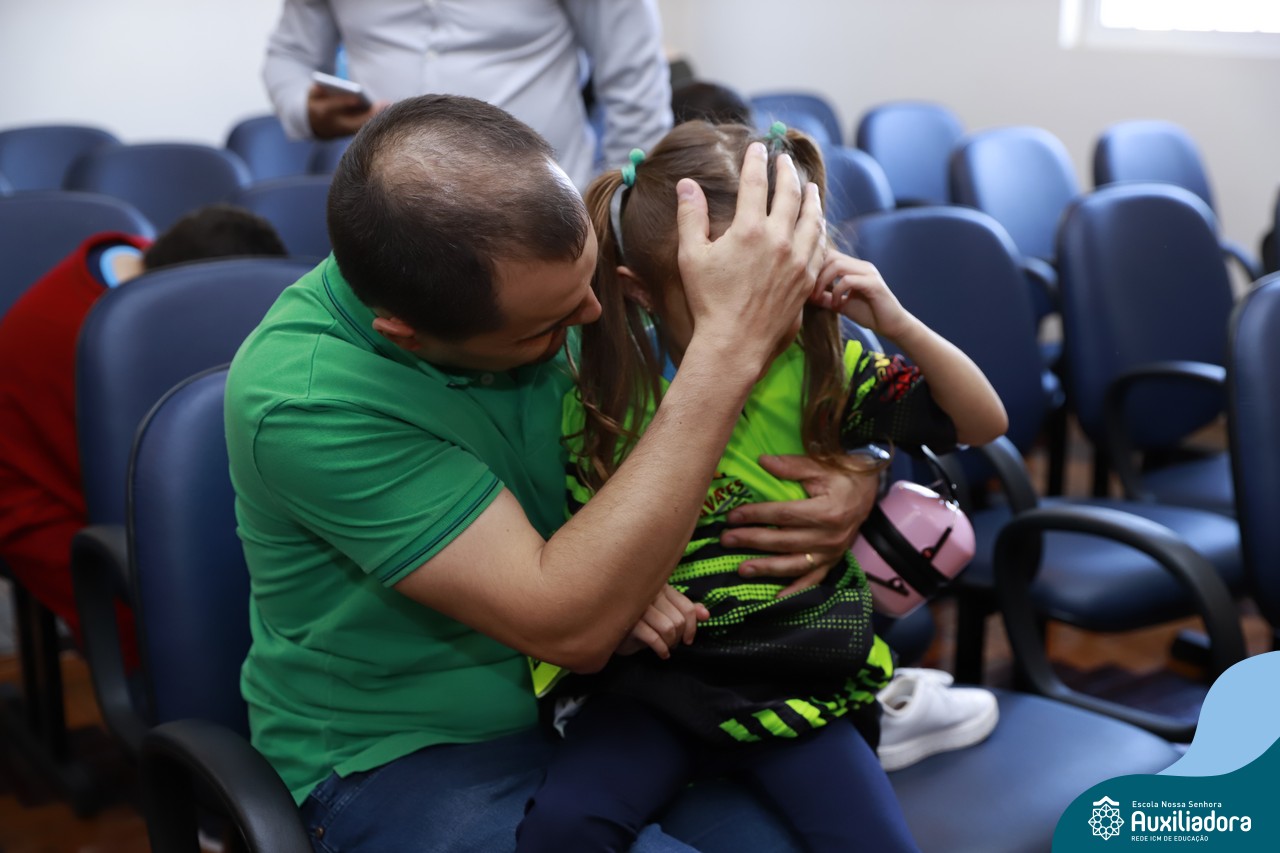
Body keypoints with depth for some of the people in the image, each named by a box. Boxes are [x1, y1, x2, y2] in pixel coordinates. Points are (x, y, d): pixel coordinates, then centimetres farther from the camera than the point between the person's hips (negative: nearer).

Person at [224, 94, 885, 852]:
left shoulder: (543, 261, -7)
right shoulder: (302, 396, -24)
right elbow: (570, 626, -29)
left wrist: (853, 485, -17)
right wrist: (730, 346, -32)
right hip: (404, 756, -4)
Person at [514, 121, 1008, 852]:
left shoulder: (825, 366, -2)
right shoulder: (599, 391, -6)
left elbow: (985, 423, 1)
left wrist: (898, 324, -13)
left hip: (802, 674, 1)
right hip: (655, 674, 0)